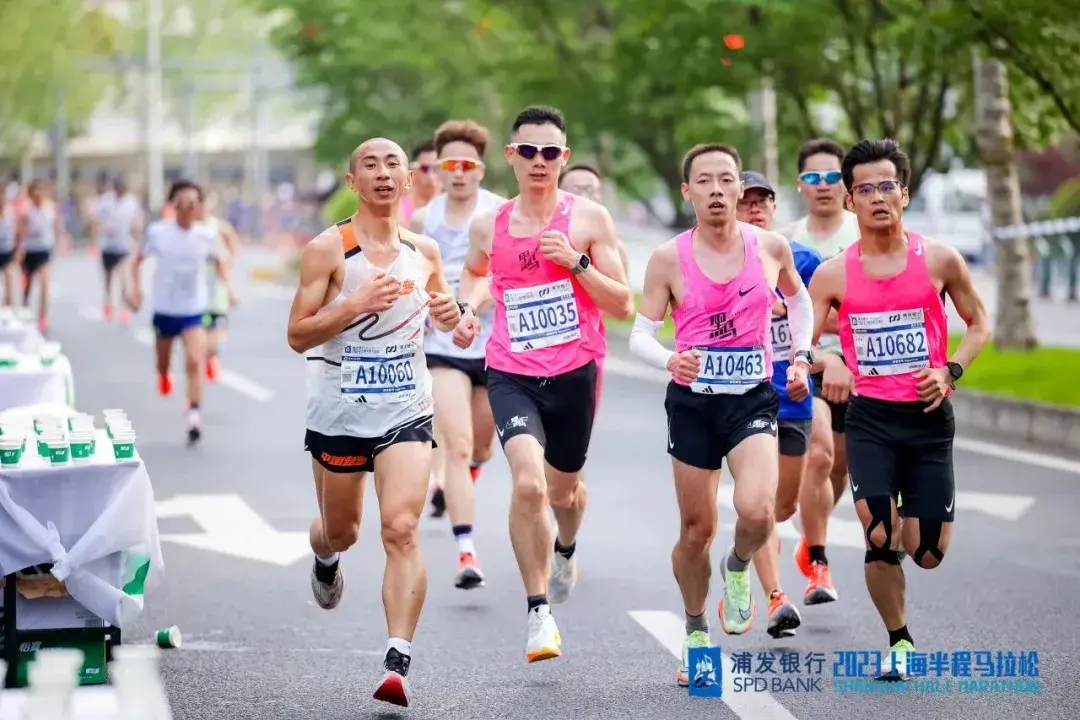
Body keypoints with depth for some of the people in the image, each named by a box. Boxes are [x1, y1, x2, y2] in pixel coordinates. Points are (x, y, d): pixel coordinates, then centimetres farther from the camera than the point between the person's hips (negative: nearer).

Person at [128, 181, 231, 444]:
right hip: (164, 308, 1)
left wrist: (226, 285, -2)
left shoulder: (207, 236, -7)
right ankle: (164, 376, 54)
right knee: (163, 363, 17)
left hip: (194, 310, -1)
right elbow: (138, 260, 4)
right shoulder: (158, 232, -10)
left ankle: (194, 414, -20)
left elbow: (218, 262, 12)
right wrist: (136, 288, -7)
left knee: (194, 361, -21)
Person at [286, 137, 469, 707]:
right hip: (339, 414, -1)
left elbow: (453, 323, 20)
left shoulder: (423, 251, 4)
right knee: (341, 530, 17)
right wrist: (355, 304, -23)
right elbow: (297, 335, -10)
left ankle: (397, 664, -20)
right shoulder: (328, 249, -7)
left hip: (406, 412, 1)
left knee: (402, 530, -16)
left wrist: (454, 316, -4)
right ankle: (325, 560, 57)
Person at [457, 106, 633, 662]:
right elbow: (475, 271, 28)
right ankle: (539, 612, -11)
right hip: (511, 375, 0)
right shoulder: (488, 226, 4)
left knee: (563, 487, 18)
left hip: (574, 372, 0)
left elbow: (623, 306, -4)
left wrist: (577, 263, -16)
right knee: (528, 482, -22)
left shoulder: (589, 219, -3)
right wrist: (466, 308, 7)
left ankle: (565, 551, 56)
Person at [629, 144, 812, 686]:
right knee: (696, 529, 7)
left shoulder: (771, 248, -1)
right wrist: (669, 359, -24)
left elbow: (798, 297, 20)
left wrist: (801, 355, 11)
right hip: (692, 401, 0)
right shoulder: (668, 260, -6)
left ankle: (738, 568, 11)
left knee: (756, 510, -23)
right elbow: (640, 335, -4)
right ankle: (695, 632, 30)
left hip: (753, 399, 0)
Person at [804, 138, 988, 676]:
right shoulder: (833, 274, 0)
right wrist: (828, 362, -19)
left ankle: (915, 524, 39)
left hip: (929, 417, 0)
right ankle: (899, 641, 9)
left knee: (928, 553, 0)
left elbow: (979, 323, 10)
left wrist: (951, 370, -6)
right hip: (869, 418, 0)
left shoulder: (939, 260, -1)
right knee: (879, 538, -14)